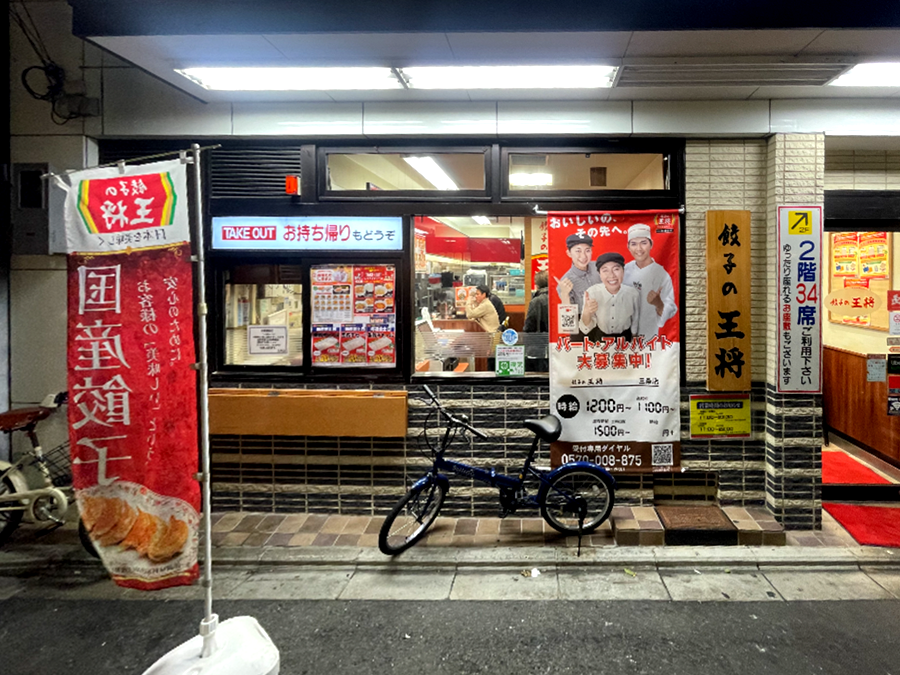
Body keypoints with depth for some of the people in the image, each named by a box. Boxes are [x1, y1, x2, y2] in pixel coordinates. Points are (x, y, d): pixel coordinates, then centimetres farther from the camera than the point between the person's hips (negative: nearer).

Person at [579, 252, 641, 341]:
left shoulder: (633, 294, -23)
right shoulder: (591, 292, -27)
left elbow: (635, 322, -3)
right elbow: (586, 328, -22)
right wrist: (586, 313, -43)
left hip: (624, 338, 1)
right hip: (599, 338, -1)